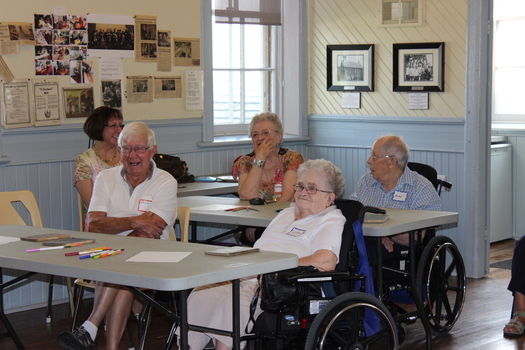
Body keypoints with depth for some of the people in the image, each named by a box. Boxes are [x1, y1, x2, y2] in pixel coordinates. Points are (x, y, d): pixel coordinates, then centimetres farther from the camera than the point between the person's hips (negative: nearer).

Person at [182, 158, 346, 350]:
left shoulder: (331, 220, 3)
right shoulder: (286, 213, 29)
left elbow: (326, 262, -15)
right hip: (244, 280, 7)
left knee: (232, 302, -34)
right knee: (199, 297, -19)